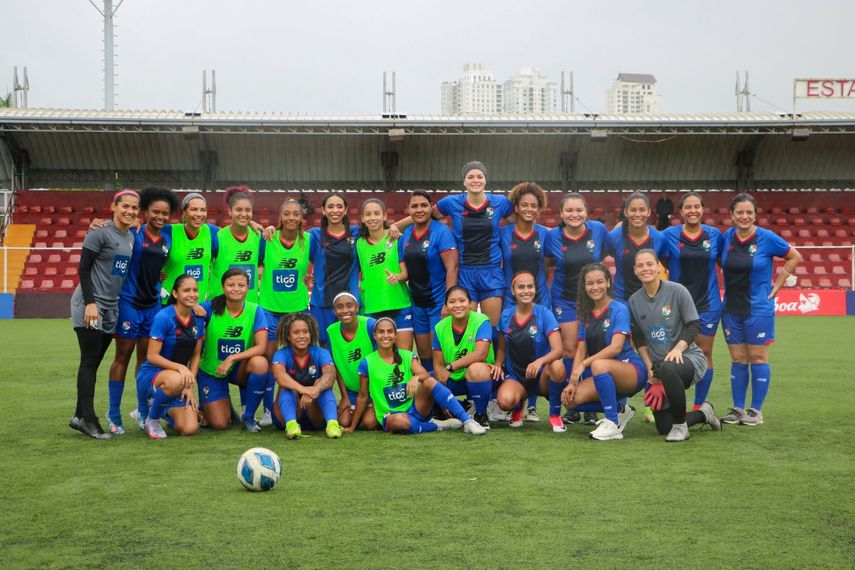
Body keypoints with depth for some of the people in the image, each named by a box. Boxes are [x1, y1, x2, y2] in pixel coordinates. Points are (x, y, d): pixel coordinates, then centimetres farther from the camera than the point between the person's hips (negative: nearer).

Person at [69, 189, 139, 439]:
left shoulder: (132, 237, 11)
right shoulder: (100, 233, -9)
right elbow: (83, 268, -11)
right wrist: (90, 303, -18)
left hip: (112, 308, 7)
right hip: (90, 305, -7)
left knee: (94, 362, 8)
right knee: (90, 360, -7)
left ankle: (80, 416, 13)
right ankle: (87, 418, -5)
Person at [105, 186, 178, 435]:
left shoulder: (167, 240, 7)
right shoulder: (133, 233, -8)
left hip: (153, 303, 5)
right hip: (129, 301, -5)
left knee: (146, 356, 9)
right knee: (123, 355, 0)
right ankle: (113, 414, 9)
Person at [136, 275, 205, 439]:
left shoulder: (198, 319, 2)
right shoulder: (164, 317, -16)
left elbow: (196, 355, 7)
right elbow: (151, 356, -17)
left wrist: (190, 386, -4)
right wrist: (179, 367, -30)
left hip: (180, 378, 5)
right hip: (150, 376, -5)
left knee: (190, 429, -14)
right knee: (175, 380, -42)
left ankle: (165, 410, 22)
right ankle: (151, 418, -11)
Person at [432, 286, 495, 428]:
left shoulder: (481, 321, -14)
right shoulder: (440, 328, -2)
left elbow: (480, 354, -27)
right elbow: (438, 364, -3)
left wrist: (450, 367, -24)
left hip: (478, 378, -5)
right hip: (453, 380, 5)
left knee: (476, 369, -38)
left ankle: (481, 415, -13)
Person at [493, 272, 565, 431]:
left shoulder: (544, 314, -9)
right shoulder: (506, 315, 1)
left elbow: (558, 350, -18)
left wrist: (540, 361, -38)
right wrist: (498, 365, -8)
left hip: (541, 376, -1)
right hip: (515, 377, 1)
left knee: (557, 366, -37)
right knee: (505, 400, -33)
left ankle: (555, 414, -9)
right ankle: (518, 407, 9)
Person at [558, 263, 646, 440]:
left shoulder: (619, 310, -9)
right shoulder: (586, 314, 10)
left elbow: (616, 347, -21)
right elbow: (581, 350, 4)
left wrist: (585, 363, -27)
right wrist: (572, 382, -9)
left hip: (631, 369, -7)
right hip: (604, 377, 7)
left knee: (599, 365, -38)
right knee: (570, 399, -15)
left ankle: (613, 425, -28)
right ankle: (619, 410, 8)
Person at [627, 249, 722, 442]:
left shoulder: (677, 291, -6)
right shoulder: (634, 301, 5)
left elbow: (694, 325, -7)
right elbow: (638, 338, 9)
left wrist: (678, 348, -23)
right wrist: (649, 368, -1)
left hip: (688, 356, -5)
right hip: (658, 365, 5)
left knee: (667, 368, -43)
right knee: (663, 428, -2)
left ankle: (680, 425, -21)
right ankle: (703, 413, 30)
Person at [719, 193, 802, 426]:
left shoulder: (767, 238, -8)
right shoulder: (727, 236, 3)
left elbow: (794, 257, 1)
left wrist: (777, 284, -2)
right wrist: (731, 283, 10)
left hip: (759, 308, -4)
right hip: (732, 308, 4)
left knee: (758, 358, 0)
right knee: (738, 360, 8)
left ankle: (756, 411, 8)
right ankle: (738, 408, 15)